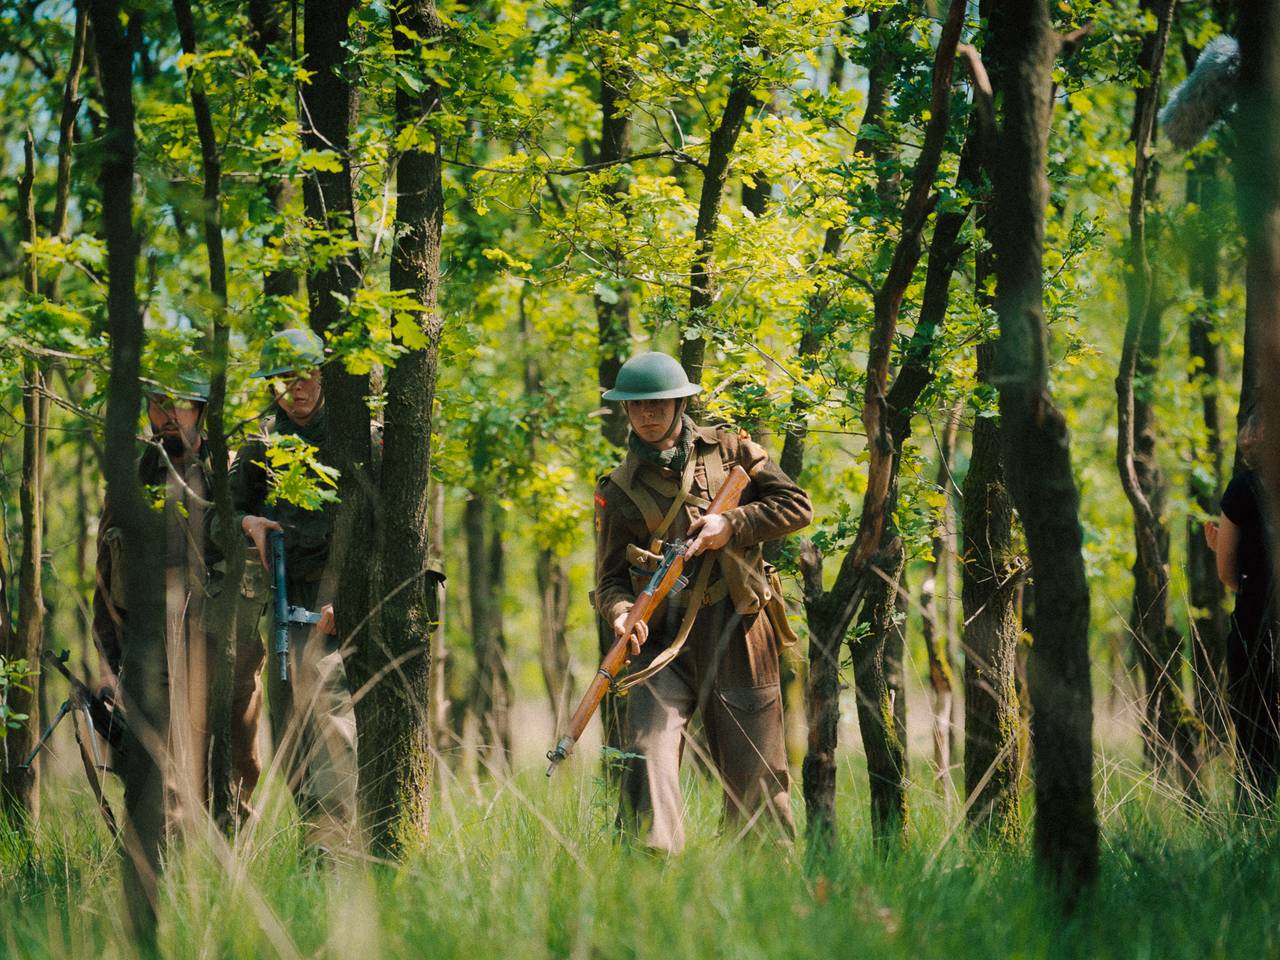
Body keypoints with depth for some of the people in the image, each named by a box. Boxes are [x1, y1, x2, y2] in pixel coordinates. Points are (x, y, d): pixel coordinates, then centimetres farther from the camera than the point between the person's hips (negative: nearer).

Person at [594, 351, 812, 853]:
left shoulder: (729, 450, 8)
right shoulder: (619, 490, 8)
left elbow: (796, 506, 5)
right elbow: (609, 576, 6)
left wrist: (731, 525, -8)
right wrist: (621, 612, -16)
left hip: (737, 630, 0)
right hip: (663, 637, 0)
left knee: (755, 772, 4)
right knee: (647, 755, -18)